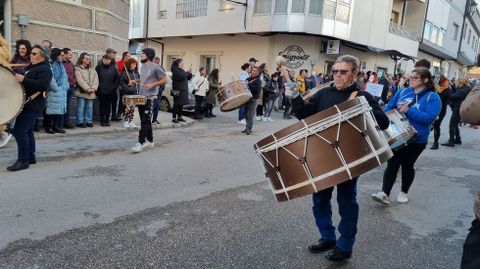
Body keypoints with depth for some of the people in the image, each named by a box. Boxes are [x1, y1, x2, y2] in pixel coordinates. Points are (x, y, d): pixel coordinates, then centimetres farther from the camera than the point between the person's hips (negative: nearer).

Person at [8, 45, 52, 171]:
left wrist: (24, 80, -29)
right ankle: (30, 157, 24)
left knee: (20, 131, -12)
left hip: (32, 105, -10)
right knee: (27, 131, 15)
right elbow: (25, 80, 30)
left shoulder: (44, 69, -10)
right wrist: (17, 77, 11)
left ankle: (23, 160, -7)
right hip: (27, 104, 10)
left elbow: (43, 85, -25)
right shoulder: (30, 67, 19)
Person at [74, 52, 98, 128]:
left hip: (91, 92, 5)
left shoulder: (92, 69, 17)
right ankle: (80, 122, 5)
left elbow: (96, 78, 7)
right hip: (81, 92, -5)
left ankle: (89, 121, 15)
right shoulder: (77, 68, -2)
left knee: (90, 107, 8)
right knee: (81, 107, -2)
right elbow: (80, 80, -11)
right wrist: (87, 89, -17)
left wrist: (93, 88, -8)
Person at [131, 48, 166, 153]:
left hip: (149, 97, -9)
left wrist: (152, 84, -19)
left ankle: (140, 143, -10)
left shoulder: (155, 67, -9)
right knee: (145, 121, 12)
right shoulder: (142, 66, 16)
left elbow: (164, 80, -9)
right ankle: (150, 141, 22)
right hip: (141, 96, 9)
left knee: (145, 121, -10)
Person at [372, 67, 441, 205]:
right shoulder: (403, 92, 7)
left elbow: (429, 117, -20)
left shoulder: (433, 98, -7)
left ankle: (403, 192, 30)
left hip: (416, 139, -2)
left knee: (407, 165, 11)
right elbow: (389, 107, 11)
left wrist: (408, 111, -25)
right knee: (392, 164, -3)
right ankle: (385, 193, -5)